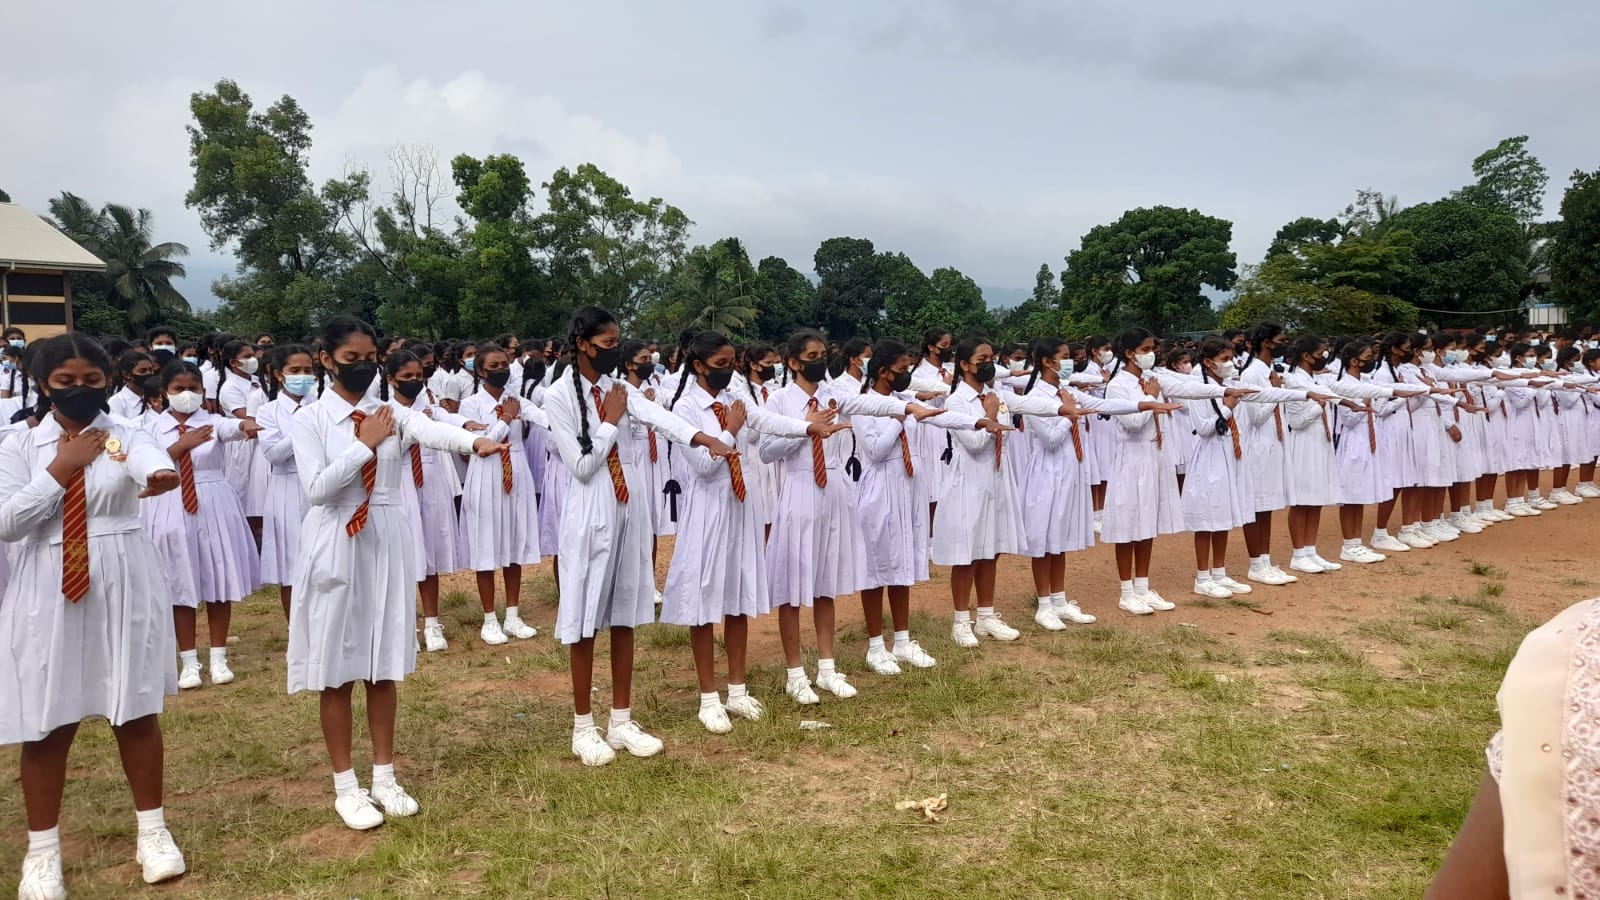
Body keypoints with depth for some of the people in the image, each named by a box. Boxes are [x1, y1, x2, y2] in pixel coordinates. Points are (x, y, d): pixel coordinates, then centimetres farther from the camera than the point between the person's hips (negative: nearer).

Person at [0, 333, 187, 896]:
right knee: (46, 724, 7)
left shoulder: (126, 438, -2)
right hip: (47, 596, 1)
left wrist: (161, 475, -52)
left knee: (136, 713, 9)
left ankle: (152, 829, 25)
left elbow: (151, 460, -28)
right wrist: (60, 469, -13)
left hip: (123, 590, -1)